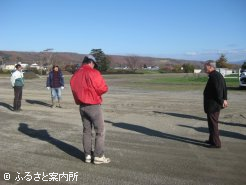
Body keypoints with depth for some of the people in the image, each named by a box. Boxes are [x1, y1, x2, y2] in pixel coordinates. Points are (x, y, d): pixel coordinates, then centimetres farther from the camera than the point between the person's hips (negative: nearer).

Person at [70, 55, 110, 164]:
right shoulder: (93, 73, -14)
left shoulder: (75, 75, 7)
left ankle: (88, 155, 19)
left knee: (86, 131, 14)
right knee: (100, 131, 3)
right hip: (94, 106, -7)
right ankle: (98, 157, 5)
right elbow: (104, 89, -15)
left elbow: (75, 91, 10)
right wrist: (96, 90, 5)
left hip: (82, 106, 7)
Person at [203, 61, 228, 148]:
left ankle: (216, 143, 5)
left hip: (212, 104, -11)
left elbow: (218, 90, -25)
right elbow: (224, 88, 17)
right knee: (213, 123, 20)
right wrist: (224, 99, 15)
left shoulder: (214, 76, -19)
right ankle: (212, 140, 32)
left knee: (213, 124, -2)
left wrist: (221, 101, -22)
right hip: (216, 104, 11)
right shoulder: (218, 75, 13)